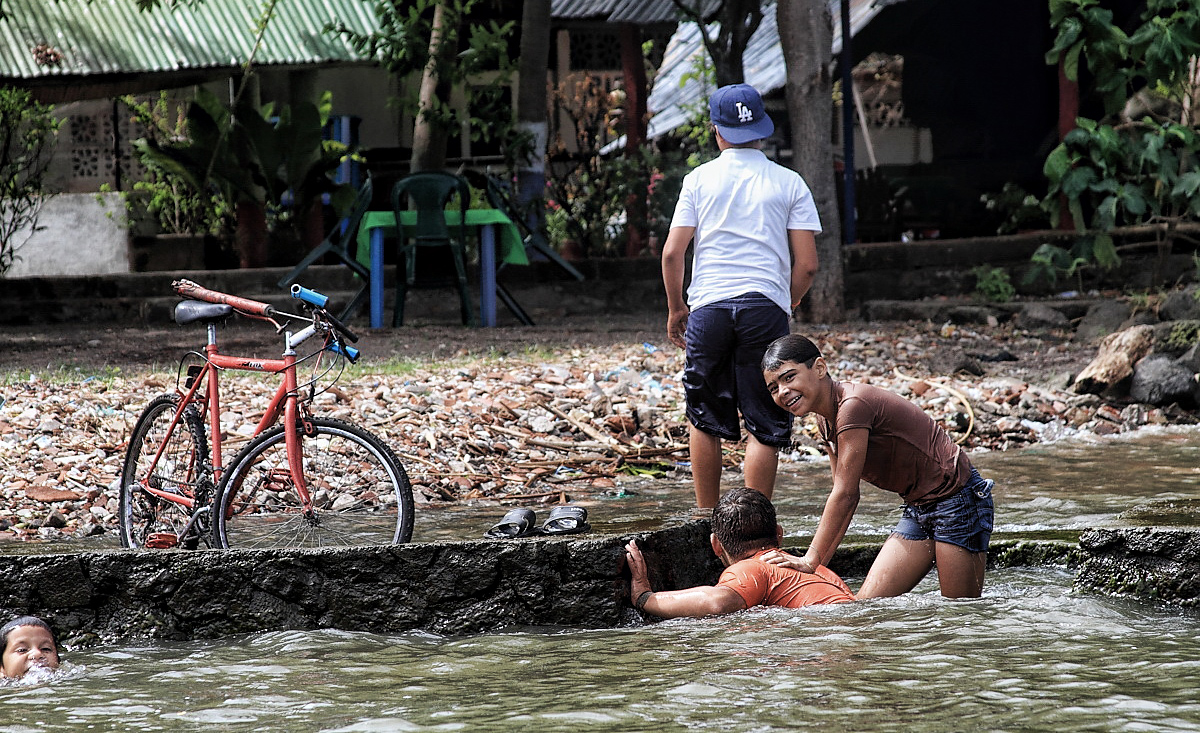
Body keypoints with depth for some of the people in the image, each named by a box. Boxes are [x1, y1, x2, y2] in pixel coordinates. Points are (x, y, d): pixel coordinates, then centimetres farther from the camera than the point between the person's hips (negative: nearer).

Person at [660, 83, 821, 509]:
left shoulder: (699, 179, 6)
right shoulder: (788, 183, 6)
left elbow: (672, 254, 2)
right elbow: (807, 265, 1)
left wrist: (676, 308, 16)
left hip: (708, 307, 1)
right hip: (766, 306, -1)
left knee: (705, 418, 15)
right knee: (765, 426, 2)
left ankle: (707, 520, 19)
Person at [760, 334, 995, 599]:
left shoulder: (853, 404, -23)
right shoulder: (826, 422, 6)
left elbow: (845, 494, -23)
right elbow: (847, 496, 9)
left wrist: (812, 560, -20)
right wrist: (820, 562, 3)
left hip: (957, 500, -9)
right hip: (918, 510, 9)